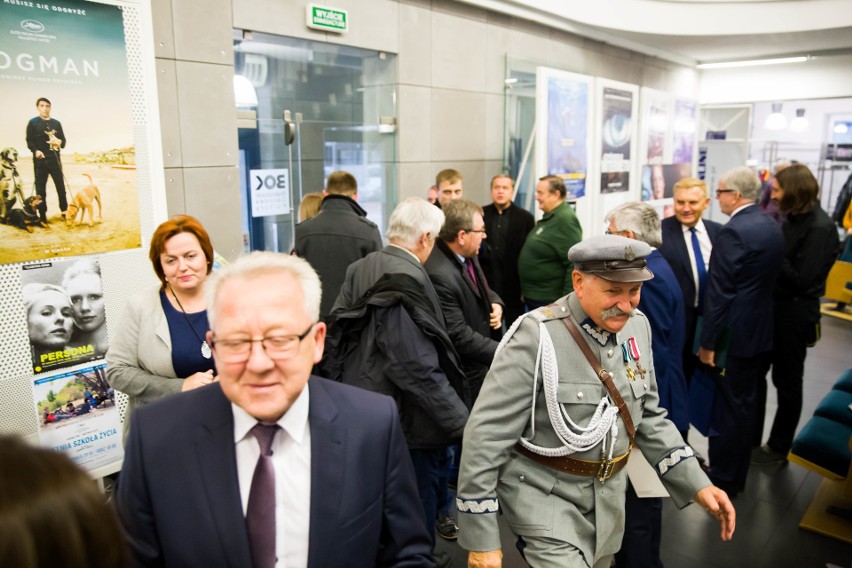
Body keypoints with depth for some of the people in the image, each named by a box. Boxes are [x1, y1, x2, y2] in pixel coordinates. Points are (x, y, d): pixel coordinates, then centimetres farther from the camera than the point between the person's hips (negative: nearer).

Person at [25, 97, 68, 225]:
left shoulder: (56, 123, 12)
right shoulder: (33, 122, 4)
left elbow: (63, 141, 11)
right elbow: (29, 141, -1)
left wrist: (59, 142, -12)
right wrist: (36, 151, -20)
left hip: (55, 159, 2)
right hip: (40, 161, -2)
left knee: (61, 186, 6)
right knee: (40, 189, -1)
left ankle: (64, 211, 20)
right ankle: (42, 217, 3)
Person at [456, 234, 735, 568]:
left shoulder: (637, 326, -4)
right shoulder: (536, 336, -25)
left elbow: (648, 415, 9)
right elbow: (486, 435, -23)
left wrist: (696, 484, 0)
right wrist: (482, 540, -20)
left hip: (609, 496, 7)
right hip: (544, 495, -6)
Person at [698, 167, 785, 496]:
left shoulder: (733, 232, -19)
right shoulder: (772, 228, 8)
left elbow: (719, 293, -20)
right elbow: (769, 280, 14)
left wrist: (708, 342, -15)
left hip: (736, 335, -9)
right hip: (762, 331, 9)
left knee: (728, 407, 2)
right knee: (746, 402, 19)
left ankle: (724, 479, 15)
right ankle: (737, 473, 34)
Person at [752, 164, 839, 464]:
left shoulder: (819, 227, -19)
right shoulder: (792, 218, 5)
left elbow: (800, 278, -23)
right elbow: (783, 261, 7)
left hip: (795, 313, -8)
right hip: (774, 306, 8)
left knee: (787, 381, 8)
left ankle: (778, 448, 26)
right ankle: (751, 439, 31)